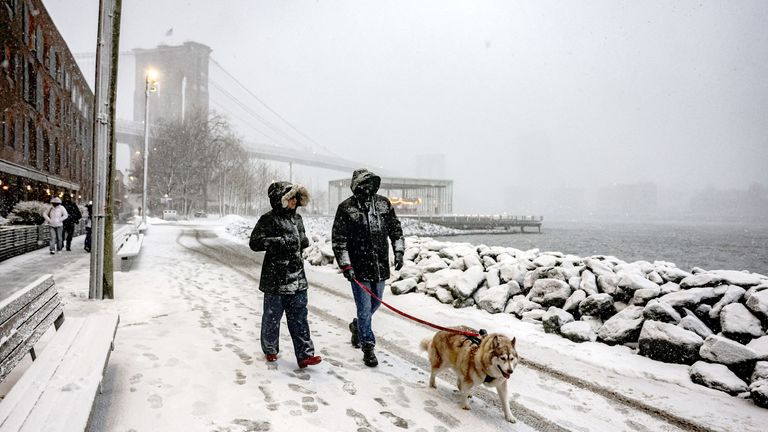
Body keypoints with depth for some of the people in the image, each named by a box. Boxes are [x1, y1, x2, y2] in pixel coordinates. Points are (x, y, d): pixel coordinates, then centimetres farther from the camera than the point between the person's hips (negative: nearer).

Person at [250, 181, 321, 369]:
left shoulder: (297, 218, 12)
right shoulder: (268, 219, -9)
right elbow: (255, 242, -18)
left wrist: (303, 241, 4)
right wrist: (281, 242, -23)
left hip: (297, 278, 6)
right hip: (275, 278, -6)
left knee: (299, 317, 5)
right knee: (272, 316, 9)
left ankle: (305, 354, 7)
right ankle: (270, 350, 29)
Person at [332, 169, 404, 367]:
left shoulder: (384, 203, 5)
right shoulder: (346, 208, -8)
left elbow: (395, 228, 14)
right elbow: (338, 239, -6)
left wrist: (399, 251, 3)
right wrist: (346, 265, -10)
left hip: (381, 266, 5)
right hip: (359, 268, -5)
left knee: (375, 304, 19)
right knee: (365, 308, -1)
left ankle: (357, 326, 46)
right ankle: (368, 347, 13)